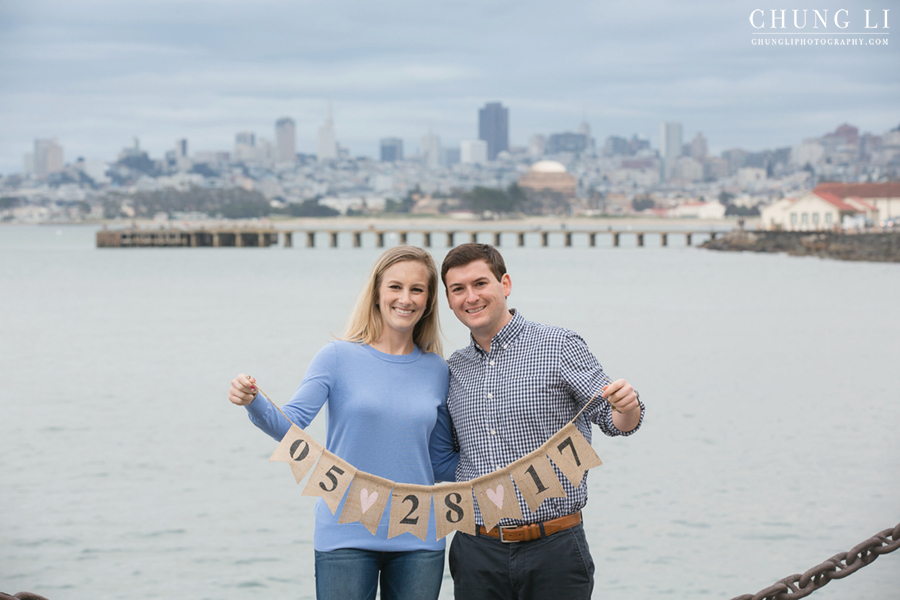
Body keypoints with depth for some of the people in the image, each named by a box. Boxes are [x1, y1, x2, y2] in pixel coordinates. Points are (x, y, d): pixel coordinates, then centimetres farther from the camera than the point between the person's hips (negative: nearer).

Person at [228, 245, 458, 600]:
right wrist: (253, 403, -29)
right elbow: (290, 426, -11)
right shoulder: (340, 358, -1)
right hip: (346, 538, -3)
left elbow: (442, 464, 12)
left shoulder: (437, 371, 8)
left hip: (418, 541, 3)